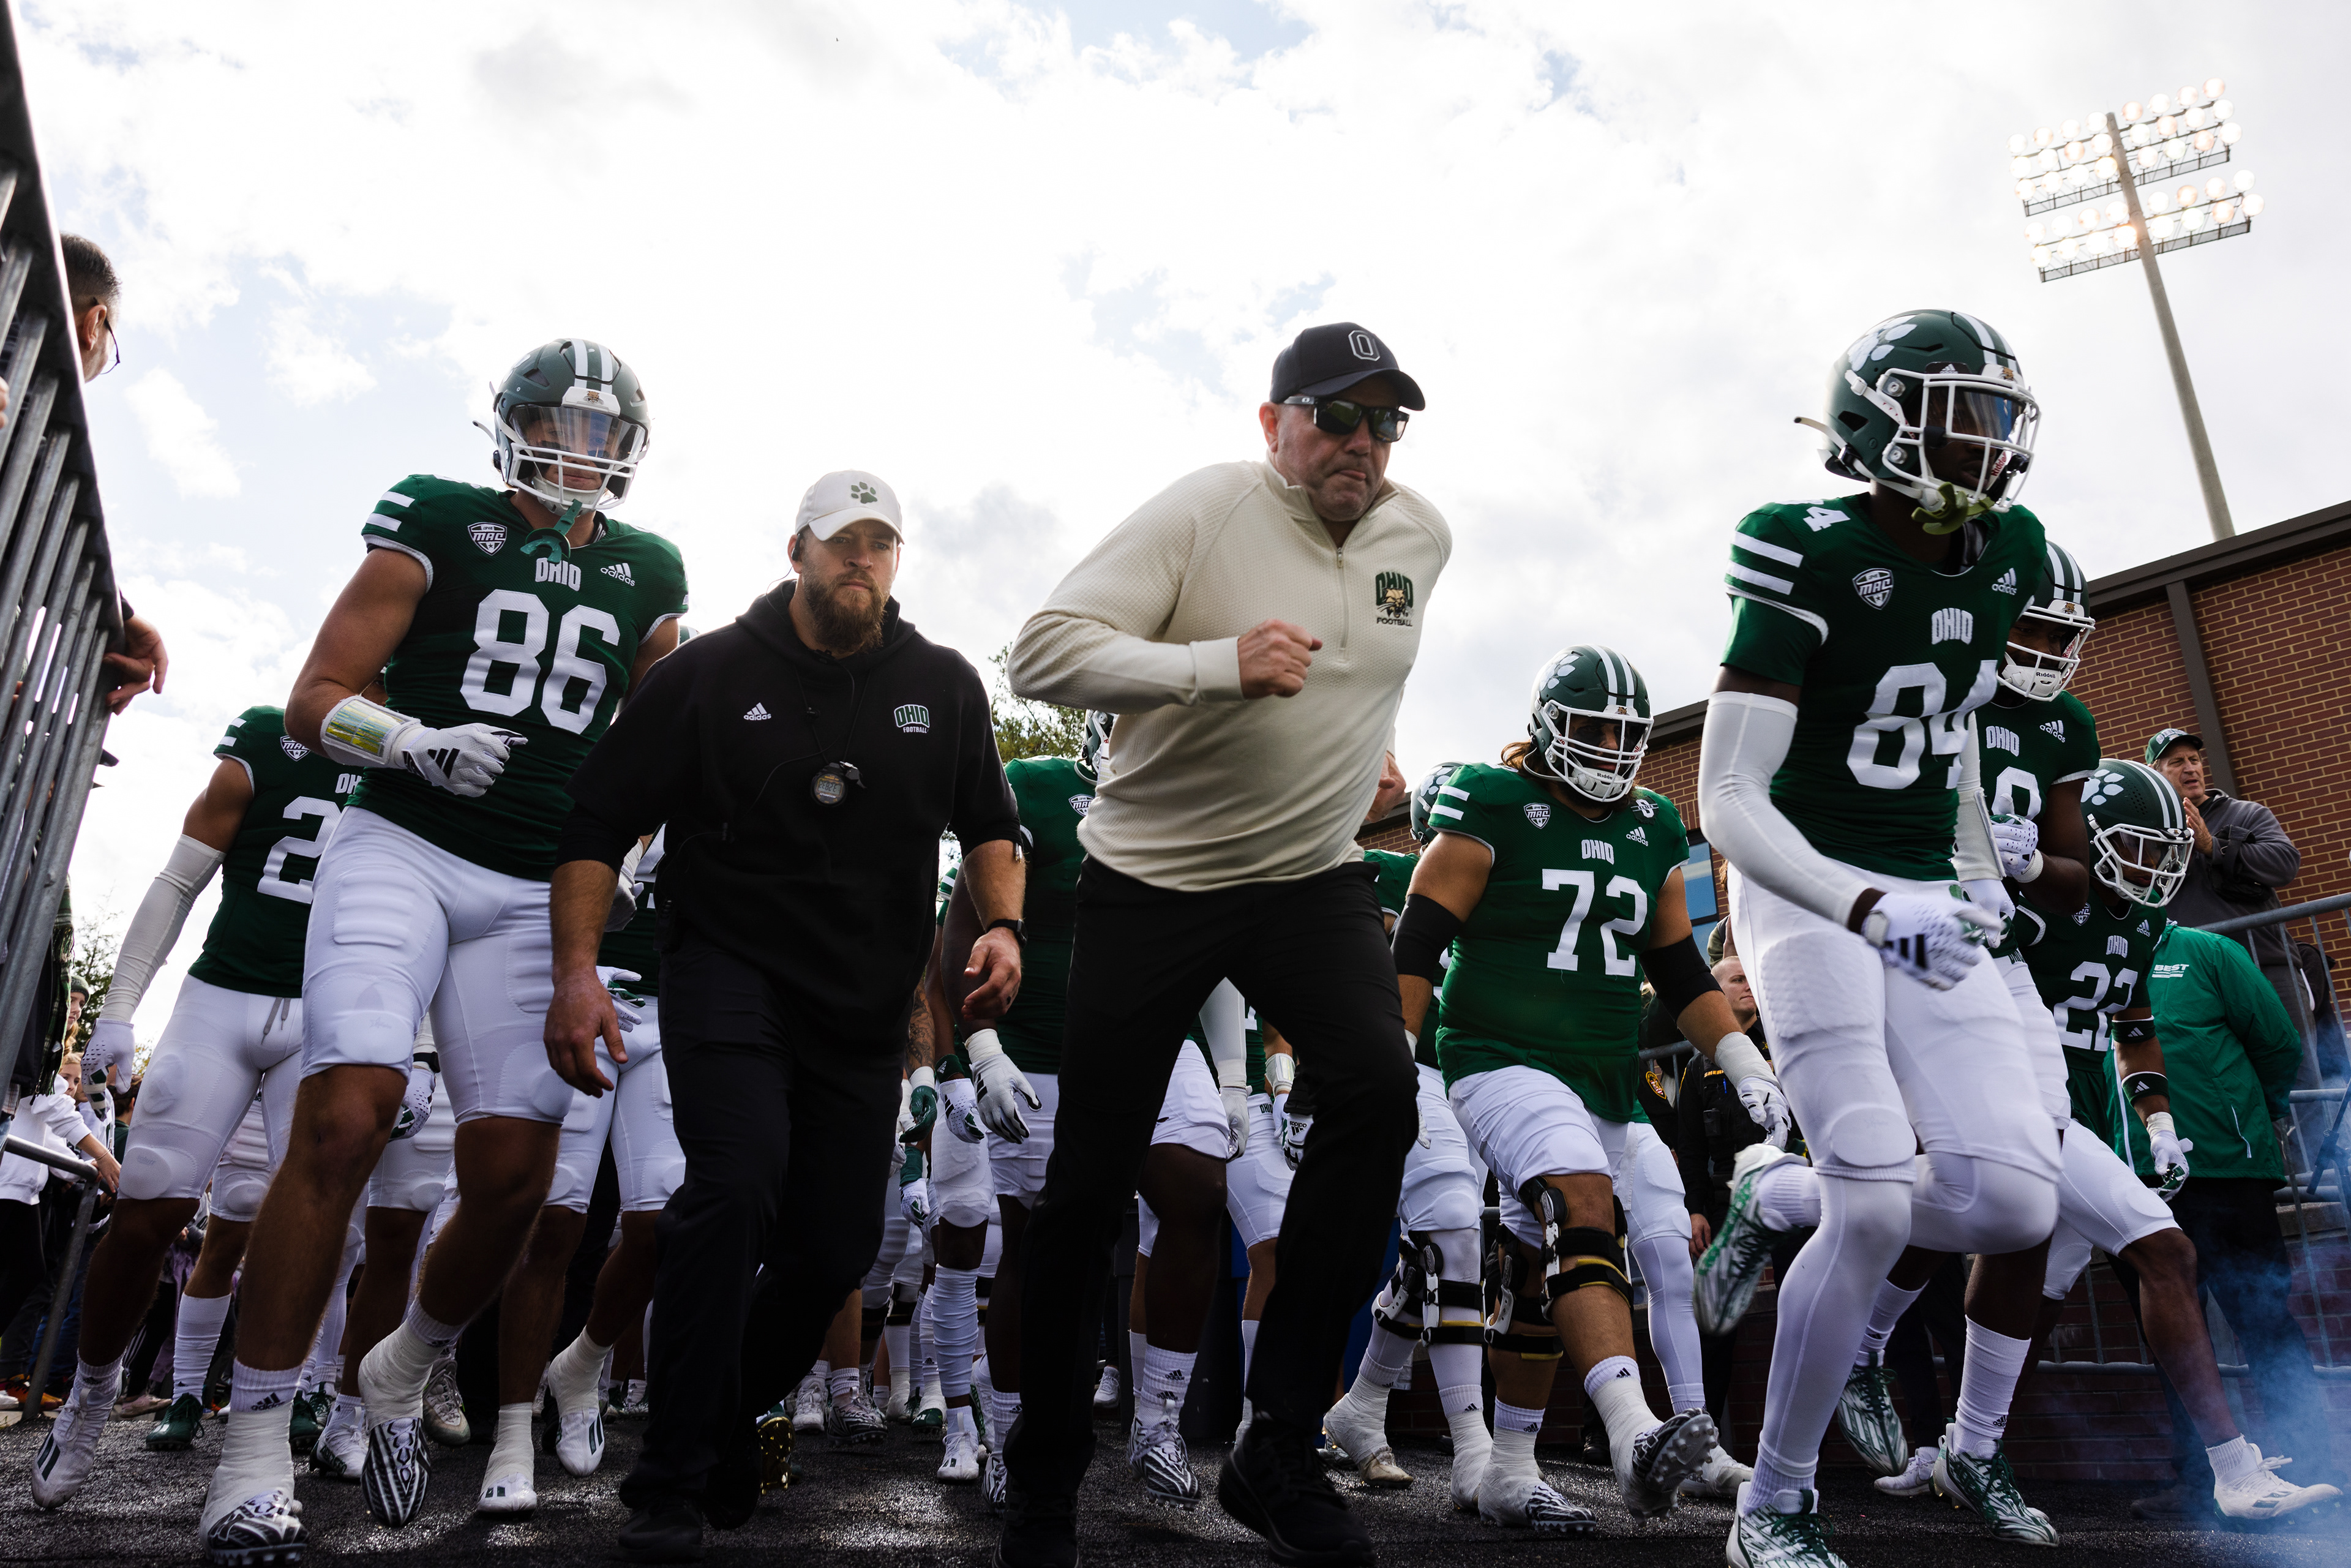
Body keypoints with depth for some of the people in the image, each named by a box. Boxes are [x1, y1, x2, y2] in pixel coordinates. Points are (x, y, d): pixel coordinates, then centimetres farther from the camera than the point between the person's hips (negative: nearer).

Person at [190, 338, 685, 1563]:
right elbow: (313, 701, 1)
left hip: (536, 894, 3)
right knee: (344, 1118, -20)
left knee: (512, 1176, -2)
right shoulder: (437, 523, 3)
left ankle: (401, 1376, 27)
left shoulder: (648, 578, 12)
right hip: (401, 849, -3)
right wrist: (415, 741, -18)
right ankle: (256, 1447, -4)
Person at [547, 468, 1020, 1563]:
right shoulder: (710, 673, -2)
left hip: (867, 1006, 4)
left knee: (837, 1246, 5)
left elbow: (987, 822, 15)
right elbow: (599, 820, -3)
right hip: (728, 969, -3)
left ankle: (731, 1418, 34)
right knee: (738, 1184, -25)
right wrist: (577, 970, -13)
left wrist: (1001, 924, -4)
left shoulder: (944, 687, 5)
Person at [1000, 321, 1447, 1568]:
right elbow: (1041, 653, -21)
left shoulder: (1423, 536, 6)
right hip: (1152, 879, -3)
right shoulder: (1203, 512, -12)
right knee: (1091, 1180, 0)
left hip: (1312, 875, 4)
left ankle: (1279, 1450, -6)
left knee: (1378, 1093, -21)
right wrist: (1219, 664, -31)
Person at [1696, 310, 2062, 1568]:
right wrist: (1868, 908, -33)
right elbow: (1728, 802, -21)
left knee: (2017, 1201, -9)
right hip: (1810, 896, -6)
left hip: (1927, 903, 7)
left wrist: (1978, 871, 19)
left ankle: (1776, 1199, 20)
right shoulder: (1815, 556, -15)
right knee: (1878, 1205, -16)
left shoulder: (2006, 555, 6)